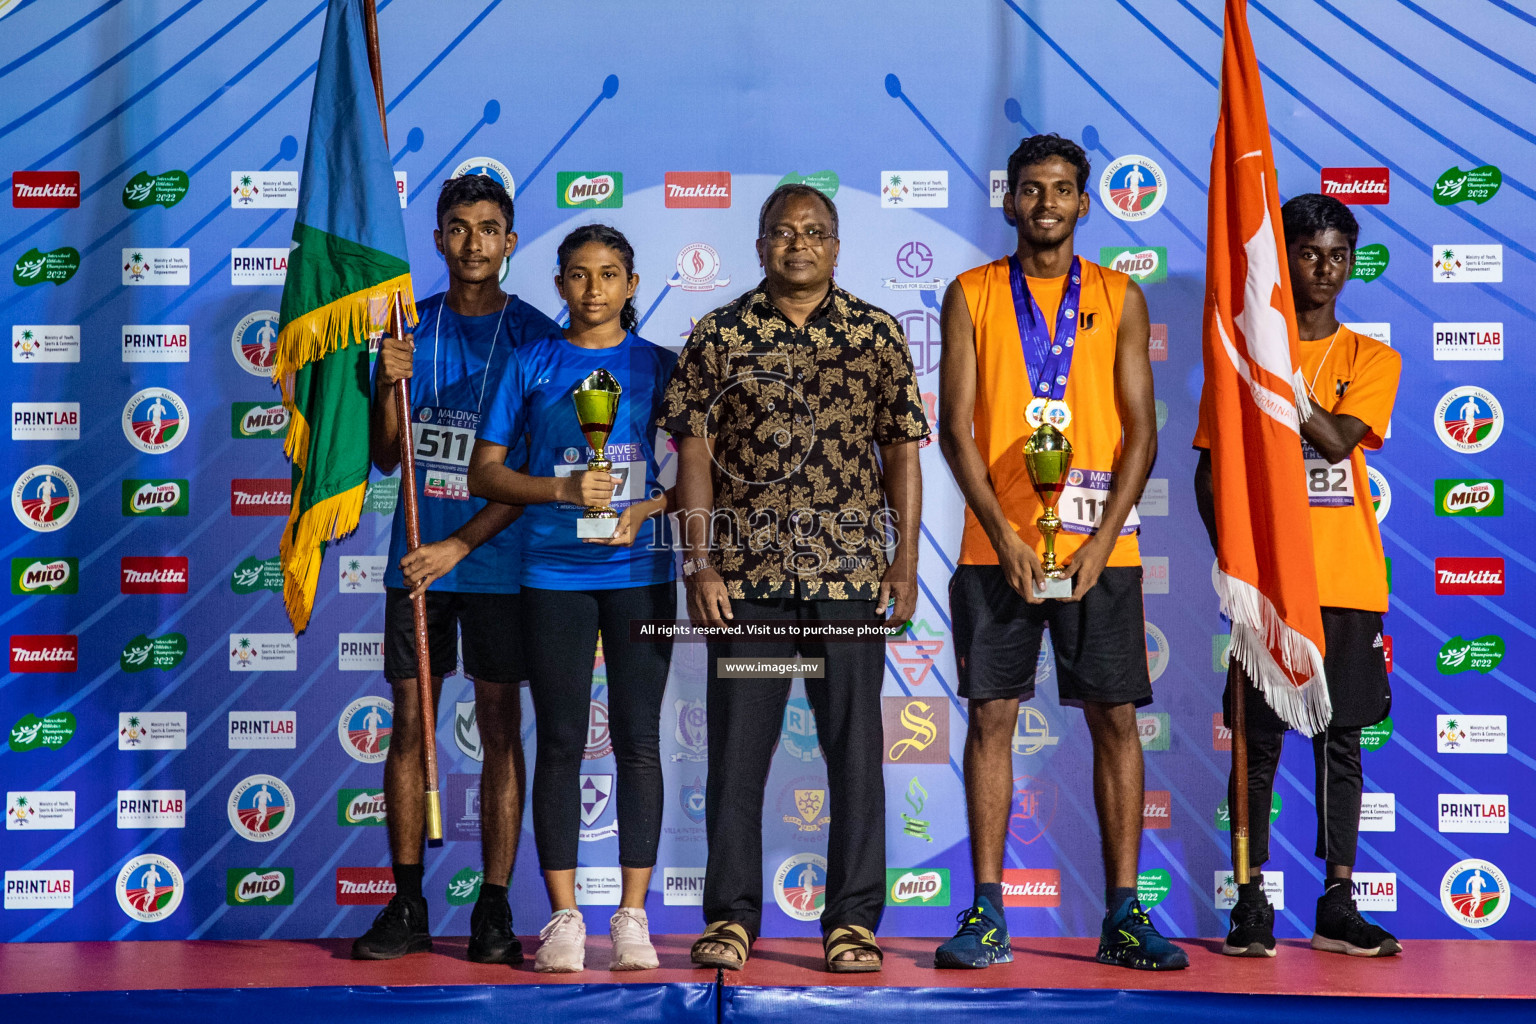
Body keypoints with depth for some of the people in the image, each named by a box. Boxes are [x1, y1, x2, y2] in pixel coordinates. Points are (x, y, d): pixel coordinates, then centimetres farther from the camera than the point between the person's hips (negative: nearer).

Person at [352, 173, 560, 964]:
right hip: (418, 560, 3)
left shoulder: (534, 334, -1)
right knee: (409, 723, 4)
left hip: (498, 562, -3)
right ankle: (406, 906, 12)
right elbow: (385, 457, 7)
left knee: (501, 727, 2)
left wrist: (459, 544, -12)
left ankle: (494, 912, 7)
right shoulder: (408, 326, 8)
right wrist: (391, 386, -11)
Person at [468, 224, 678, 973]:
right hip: (554, 574, 0)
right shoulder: (531, 364, 7)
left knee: (638, 739, 1)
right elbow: (484, 473, 4)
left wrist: (644, 509, -10)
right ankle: (563, 918, 8)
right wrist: (562, 490, -11)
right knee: (560, 743, 2)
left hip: (640, 571, 0)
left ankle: (633, 915, 8)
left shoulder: (660, 365, 8)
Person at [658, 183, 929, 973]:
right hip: (746, 574, 0)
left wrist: (905, 560, 1)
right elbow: (694, 453, 3)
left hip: (851, 572, 1)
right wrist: (700, 562, -4)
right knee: (737, 748, 3)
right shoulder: (718, 336, 6)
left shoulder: (877, 334, 8)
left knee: (856, 748, 3)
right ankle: (731, 917, 14)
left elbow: (901, 450, 8)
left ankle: (853, 921, 13)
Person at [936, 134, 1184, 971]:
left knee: (1115, 718, 1)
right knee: (991, 715, 0)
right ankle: (986, 915, 6)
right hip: (997, 545, -1)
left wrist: (1101, 542, -9)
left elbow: (1141, 431, 3)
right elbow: (955, 429, 0)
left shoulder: (1119, 298, 8)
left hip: (1100, 548, 1)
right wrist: (1003, 534, -11)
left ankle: (1123, 914, 9)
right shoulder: (971, 296, 6)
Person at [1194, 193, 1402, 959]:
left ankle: (1337, 906, 12)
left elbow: (1339, 439, -11)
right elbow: (1209, 468, 5)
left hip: (1348, 583, 1)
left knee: (1341, 741, 5)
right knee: (1259, 741, 0)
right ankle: (1251, 904, 6)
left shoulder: (1371, 358, 8)